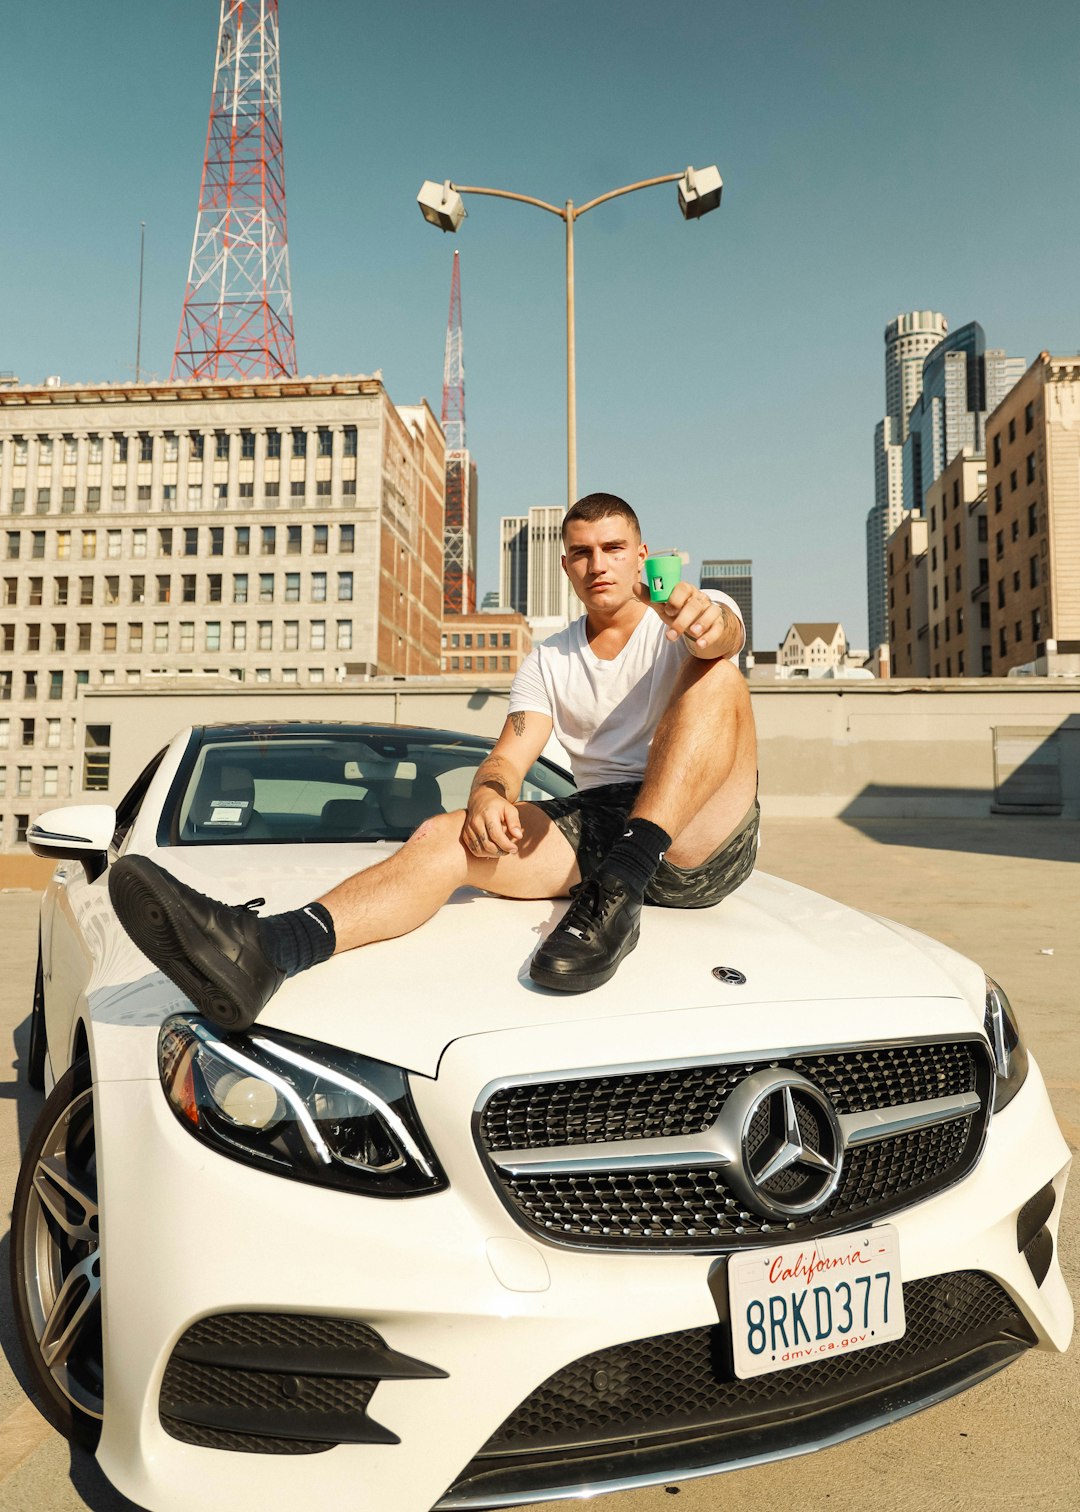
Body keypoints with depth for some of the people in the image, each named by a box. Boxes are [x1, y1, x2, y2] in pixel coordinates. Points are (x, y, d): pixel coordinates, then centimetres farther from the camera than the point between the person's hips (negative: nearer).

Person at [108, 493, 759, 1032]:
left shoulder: (689, 618, 7)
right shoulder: (548, 662, 19)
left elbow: (724, 637, -20)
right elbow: (507, 758, 5)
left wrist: (706, 620, -46)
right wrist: (488, 795, -20)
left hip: (702, 841, -2)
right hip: (595, 823, 3)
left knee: (717, 671, -26)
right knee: (446, 834, -22)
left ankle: (620, 889, -39)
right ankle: (265, 948, -45)